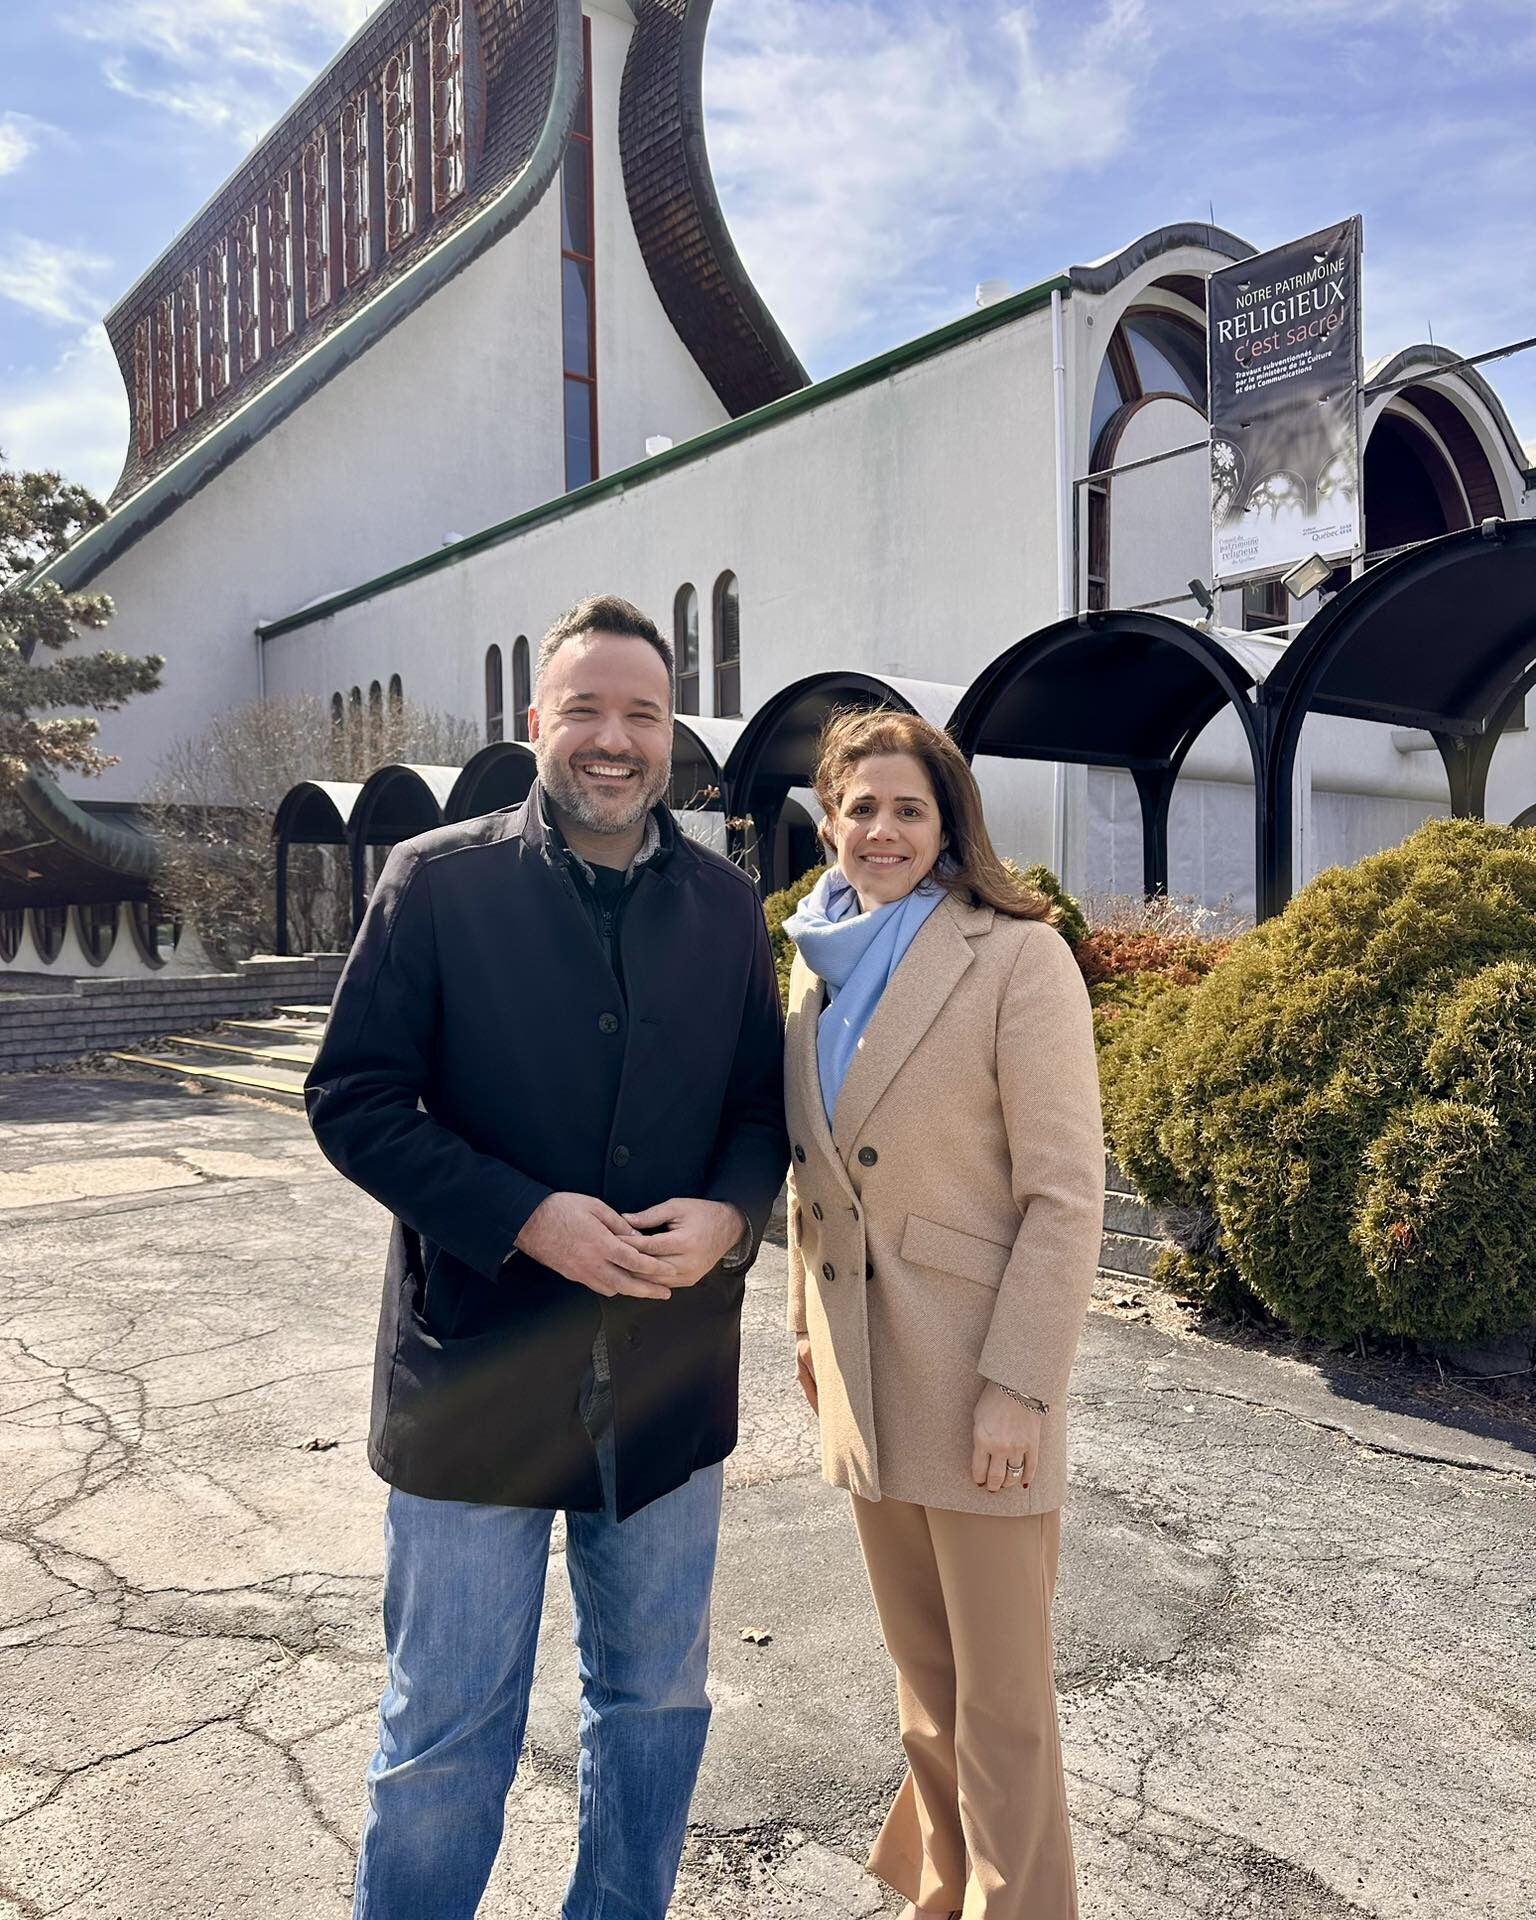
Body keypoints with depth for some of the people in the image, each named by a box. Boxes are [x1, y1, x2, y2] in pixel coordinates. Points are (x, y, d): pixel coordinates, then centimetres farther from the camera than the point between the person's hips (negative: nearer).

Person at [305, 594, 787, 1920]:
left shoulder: (726, 906, 2)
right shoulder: (438, 882, -7)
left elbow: (762, 1105, 7)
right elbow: (353, 1097, -9)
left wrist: (728, 1214, -14)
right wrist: (525, 1216, -20)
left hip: (670, 1376, 4)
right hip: (479, 1373, -3)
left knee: (657, 1704, 22)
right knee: (445, 1738, 13)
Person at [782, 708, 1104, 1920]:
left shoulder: (1019, 959, -13)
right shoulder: (821, 961, 7)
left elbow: (1064, 1193, -15)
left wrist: (1018, 1387, -17)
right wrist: (811, 1329, 15)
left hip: (974, 1373, -6)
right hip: (864, 1372, 6)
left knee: (999, 1691, 9)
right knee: (919, 1663, 22)